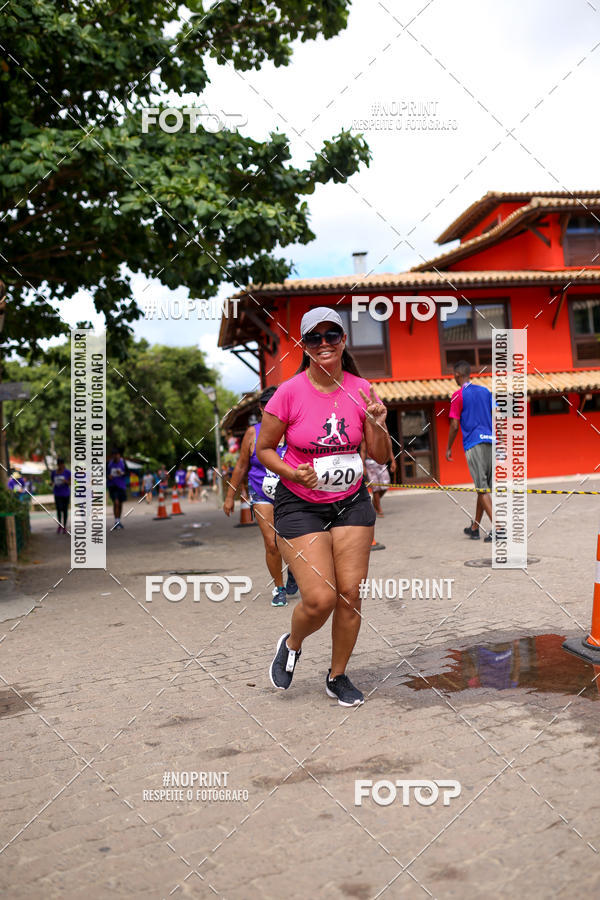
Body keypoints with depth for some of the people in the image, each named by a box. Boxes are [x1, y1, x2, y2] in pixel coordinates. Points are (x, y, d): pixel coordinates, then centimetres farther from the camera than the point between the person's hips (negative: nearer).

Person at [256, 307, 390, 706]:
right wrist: (293, 473, -20)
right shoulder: (289, 393, -12)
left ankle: (337, 676, 25)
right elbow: (264, 449, -2)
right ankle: (291, 645, 25)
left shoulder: (361, 390, -3)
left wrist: (377, 423, -17)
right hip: (300, 505, -3)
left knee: (351, 592, 0)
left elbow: (380, 456, 3)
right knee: (320, 599, -11)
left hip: (352, 503, 3)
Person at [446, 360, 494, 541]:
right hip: (490, 441, 6)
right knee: (484, 487, 12)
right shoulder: (485, 391, 14)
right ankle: (474, 528, 22)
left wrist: (449, 448, 5)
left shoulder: (458, 395, -4)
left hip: (473, 443, -6)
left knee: (483, 488, -7)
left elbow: (454, 426, -6)